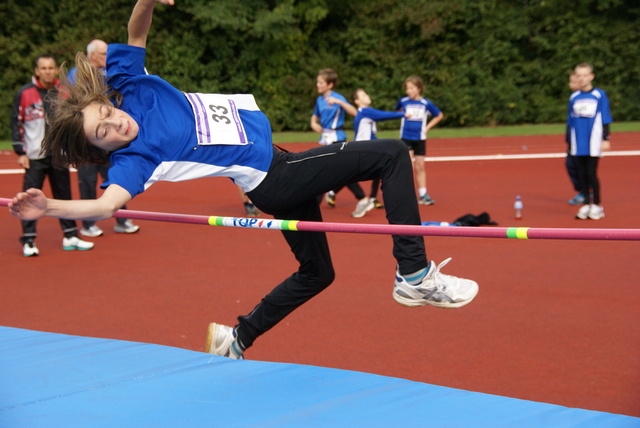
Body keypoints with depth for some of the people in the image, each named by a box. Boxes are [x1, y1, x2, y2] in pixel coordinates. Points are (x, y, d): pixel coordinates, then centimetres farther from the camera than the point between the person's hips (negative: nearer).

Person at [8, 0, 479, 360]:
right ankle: (414, 275, -8)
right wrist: (48, 208, -53)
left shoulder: (127, 82, -3)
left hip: (279, 164, 8)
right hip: (271, 177, -8)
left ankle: (236, 340, 30)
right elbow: (107, 203, -37)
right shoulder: (132, 159, -21)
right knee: (392, 155, -8)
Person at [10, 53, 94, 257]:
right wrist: (20, 153, -6)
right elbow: (16, 124, -2)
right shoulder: (24, 93, -5)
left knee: (64, 196, 10)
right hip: (34, 156, -3)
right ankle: (28, 241, 1)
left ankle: (70, 236, 20)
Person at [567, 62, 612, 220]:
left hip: (593, 145, -4)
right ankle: (586, 204, 14)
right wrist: (569, 141, 15)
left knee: (591, 174, -3)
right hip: (578, 145, 4)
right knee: (582, 174, 6)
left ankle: (597, 205, 8)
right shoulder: (573, 97, 8)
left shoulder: (600, 95, -2)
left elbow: (605, 120, -1)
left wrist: (605, 139, -5)